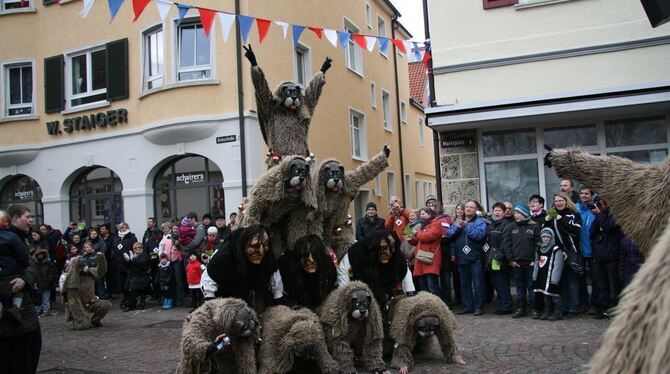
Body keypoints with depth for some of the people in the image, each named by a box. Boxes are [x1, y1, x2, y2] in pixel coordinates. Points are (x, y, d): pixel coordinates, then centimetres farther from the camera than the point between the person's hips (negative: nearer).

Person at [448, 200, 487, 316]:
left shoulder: (480, 221, 0)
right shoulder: (458, 221, 15)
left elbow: (479, 235, -18)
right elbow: (450, 234, 3)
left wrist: (466, 226, -21)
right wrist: (457, 227, -14)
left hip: (475, 258, -5)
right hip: (461, 258, 5)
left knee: (478, 284, -1)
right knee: (464, 284, 11)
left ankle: (478, 307, 6)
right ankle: (467, 306, 20)